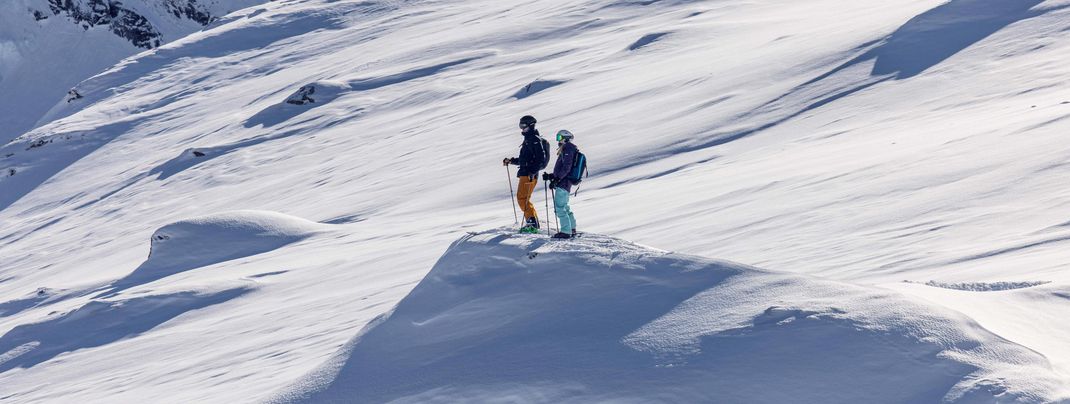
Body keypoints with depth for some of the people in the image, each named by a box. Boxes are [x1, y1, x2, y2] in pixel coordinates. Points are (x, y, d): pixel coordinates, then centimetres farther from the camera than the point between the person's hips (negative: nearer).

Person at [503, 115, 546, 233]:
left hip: (529, 174, -11)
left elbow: (540, 158, -19)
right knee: (523, 198, 12)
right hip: (525, 173, 11)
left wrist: (532, 172, -25)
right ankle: (534, 222, 14)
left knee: (522, 198, -14)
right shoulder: (528, 139, 20)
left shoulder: (535, 140, -11)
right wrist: (511, 160, 24)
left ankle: (532, 222, -15)